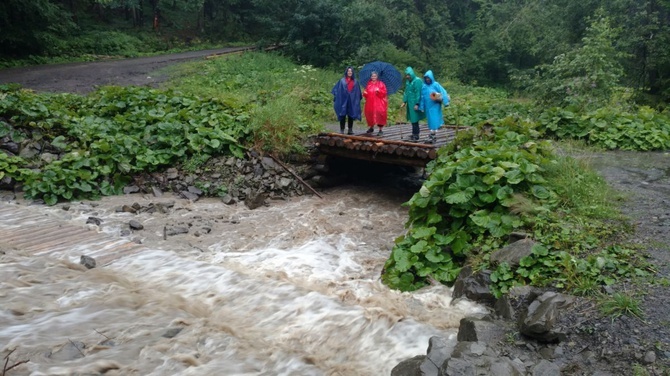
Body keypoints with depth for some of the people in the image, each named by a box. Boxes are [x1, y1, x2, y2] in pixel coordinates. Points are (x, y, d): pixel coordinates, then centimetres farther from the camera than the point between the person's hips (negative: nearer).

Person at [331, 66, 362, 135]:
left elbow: (358, 92, 12)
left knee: (351, 115, 5)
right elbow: (336, 90, 3)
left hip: (352, 101, 2)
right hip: (343, 100, -2)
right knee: (343, 115, -3)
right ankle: (342, 130, 1)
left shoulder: (355, 82, 9)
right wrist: (336, 97, -5)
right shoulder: (342, 80, 3)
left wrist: (357, 100, 7)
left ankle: (350, 130, 11)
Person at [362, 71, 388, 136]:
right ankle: (371, 127, 29)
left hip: (378, 103, -4)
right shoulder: (369, 84, 12)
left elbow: (384, 93, -6)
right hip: (370, 103, 4)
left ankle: (380, 130, -8)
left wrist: (379, 91, -23)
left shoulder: (381, 83, 1)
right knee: (370, 114, 7)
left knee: (379, 114, -12)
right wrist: (365, 93, -7)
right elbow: (366, 93, 15)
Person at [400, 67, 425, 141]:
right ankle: (416, 132, 21)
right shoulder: (408, 81, 10)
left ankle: (415, 135, 2)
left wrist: (417, 104, -19)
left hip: (414, 103, -7)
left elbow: (418, 93, -16)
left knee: (414, 119, -5)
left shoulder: (417, 81, -14)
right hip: (410, 103, 8)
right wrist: (404, 101, 8)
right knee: (412, 118, 11)